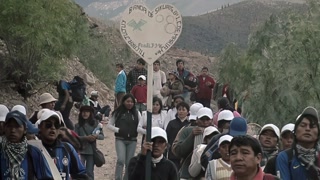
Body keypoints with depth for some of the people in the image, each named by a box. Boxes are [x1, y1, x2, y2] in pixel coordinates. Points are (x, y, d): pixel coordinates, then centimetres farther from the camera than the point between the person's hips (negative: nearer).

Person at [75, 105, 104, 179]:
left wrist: (96, 136, -18)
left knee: (90, 172, 6)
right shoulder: (78, 125, 3)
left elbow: (102, 136, 3)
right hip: (81, 150, -1)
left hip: (91, 150, 1)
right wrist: (86, 138, -19)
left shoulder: (95, 123, 3)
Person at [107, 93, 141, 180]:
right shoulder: (118, 112, 2)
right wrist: (118, 130, -10)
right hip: (120, 140, -2)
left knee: (129, 162, 7)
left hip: (132, 140, 2)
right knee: (121, 160, -18)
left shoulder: (136, 113, 6)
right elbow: (109, 125, 5)